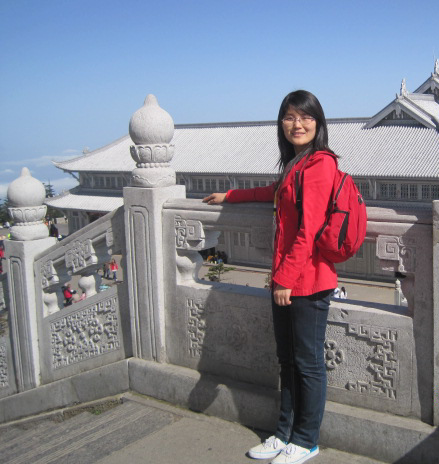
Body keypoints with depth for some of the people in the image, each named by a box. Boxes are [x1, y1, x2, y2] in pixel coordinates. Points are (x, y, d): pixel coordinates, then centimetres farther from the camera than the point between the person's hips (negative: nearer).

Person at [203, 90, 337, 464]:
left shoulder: (319, 164, -14)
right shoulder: (296, 163, 16)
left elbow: (309, 230, -19)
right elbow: (278, 193, 37)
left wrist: (286, 278, -18)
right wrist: (229, 196, 43)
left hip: (307, 282, -9)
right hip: (286, 279, 9)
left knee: (308, 363, 5)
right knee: (288, 360, 17)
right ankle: (286, 433, 31)